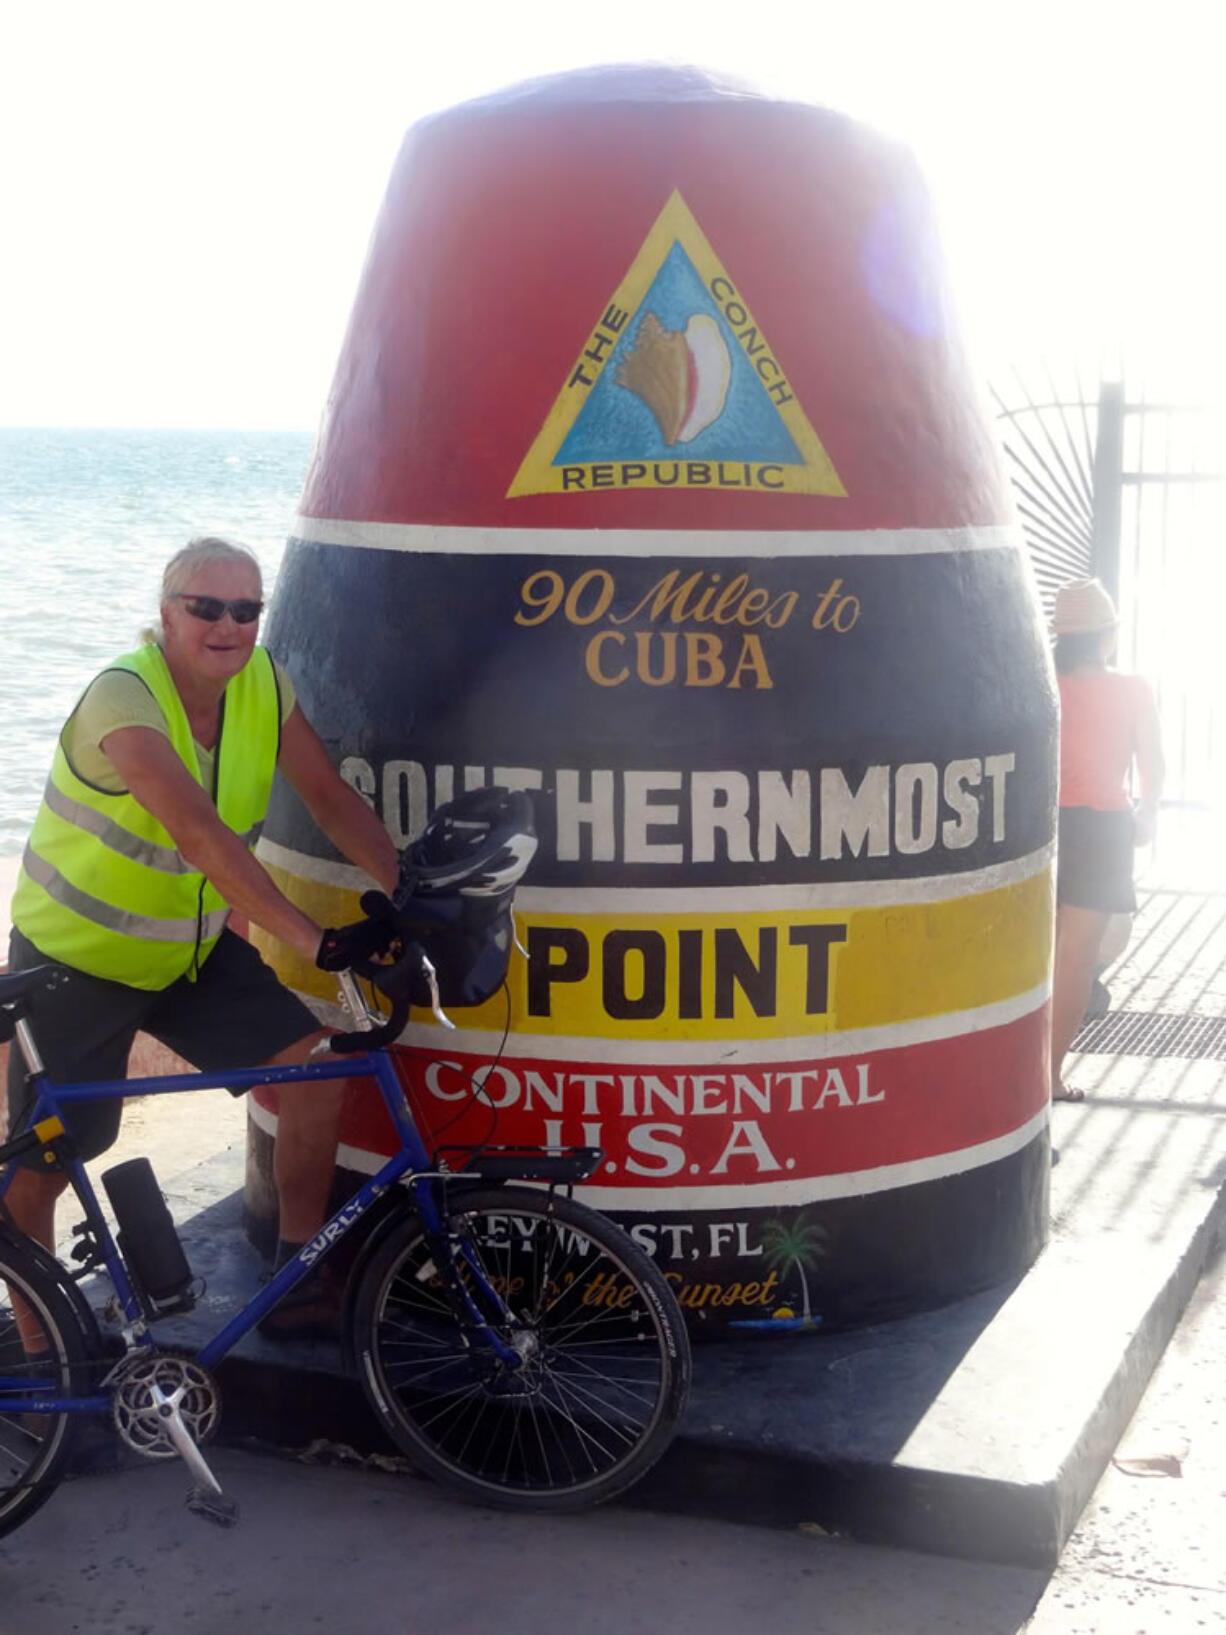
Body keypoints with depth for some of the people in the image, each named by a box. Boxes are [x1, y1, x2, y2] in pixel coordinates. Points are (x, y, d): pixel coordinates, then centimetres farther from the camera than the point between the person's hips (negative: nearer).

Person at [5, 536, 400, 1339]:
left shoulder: (265, 683, -9)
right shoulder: (124, 697, -29)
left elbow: (333, 799, -8)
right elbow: (203, 836, -40)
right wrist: (315, 941, -46)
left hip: (193, 949, 5)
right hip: (73, 962, -5)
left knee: (318, 1064, -12)